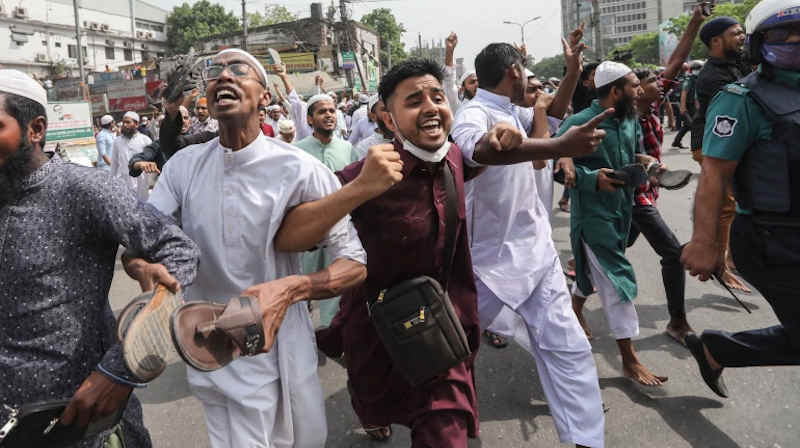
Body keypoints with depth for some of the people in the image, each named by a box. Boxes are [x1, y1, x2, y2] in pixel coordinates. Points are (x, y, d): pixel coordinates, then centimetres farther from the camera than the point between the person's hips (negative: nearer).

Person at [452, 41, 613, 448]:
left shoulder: (510, 114, 8)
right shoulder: (473, 114, -22)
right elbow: (481, 149, -47)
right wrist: (561, 147, -61)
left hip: (536, 252, 8)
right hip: (495, 261, -7)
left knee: (568, 347, 4)